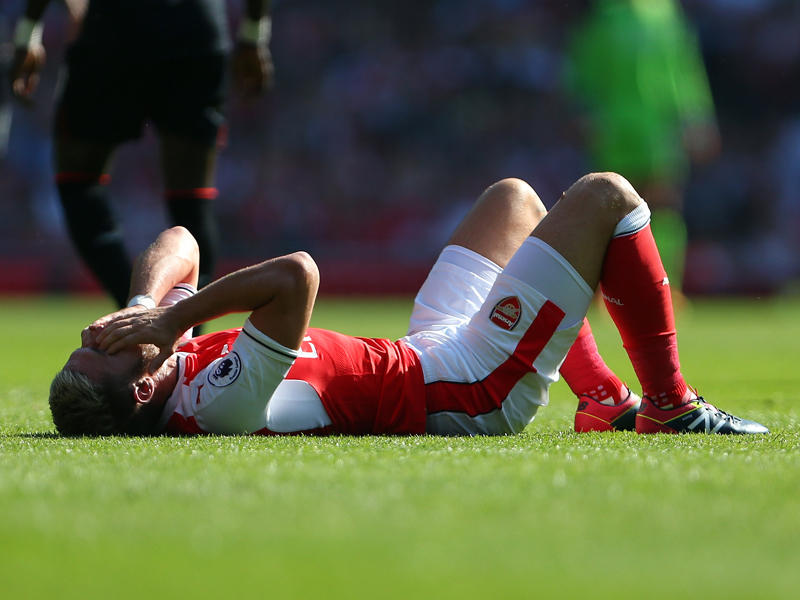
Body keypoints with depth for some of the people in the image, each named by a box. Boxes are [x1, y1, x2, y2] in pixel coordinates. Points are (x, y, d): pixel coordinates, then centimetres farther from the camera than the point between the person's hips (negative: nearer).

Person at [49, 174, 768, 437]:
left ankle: (603, 396, 35)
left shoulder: (165, 369, -10)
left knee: (514, 198, 28)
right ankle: (669, 404, 11)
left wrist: (148, 304, -19)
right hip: (480, 390, -9)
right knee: (604, 196, -3)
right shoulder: (218, 405, -38)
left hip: (424, 355, 9)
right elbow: (296, 276, -48)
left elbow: (179, 245, -1)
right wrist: (172, 318, -40)